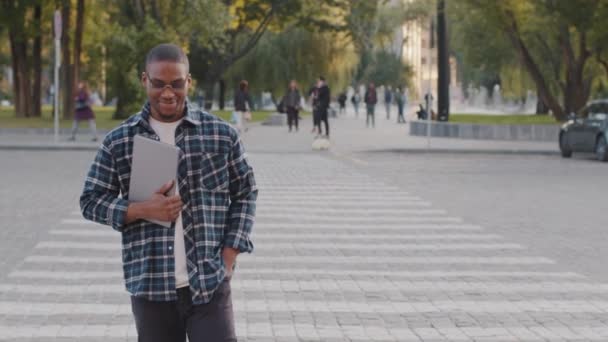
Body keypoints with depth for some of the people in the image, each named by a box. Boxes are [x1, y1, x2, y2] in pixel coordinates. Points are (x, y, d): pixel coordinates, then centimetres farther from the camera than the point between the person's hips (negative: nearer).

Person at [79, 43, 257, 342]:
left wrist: (229, 257, -2)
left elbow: (245, 194, 9)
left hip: (211, 283, -1)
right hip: (150, 285, 1)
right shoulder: (118, 141, 2)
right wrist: (140, 210, -12)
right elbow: (91, 201, 5)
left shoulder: (222, 135, 1)